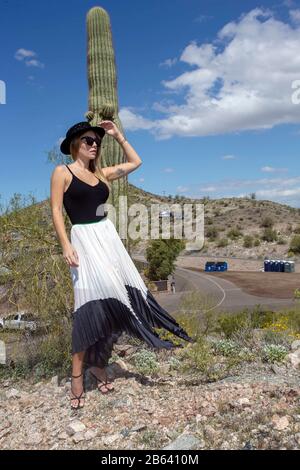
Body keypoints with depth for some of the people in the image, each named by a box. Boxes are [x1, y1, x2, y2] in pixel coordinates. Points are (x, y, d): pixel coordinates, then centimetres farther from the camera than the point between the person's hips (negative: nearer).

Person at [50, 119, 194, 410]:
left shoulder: (101, 173, 16)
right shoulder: (62, 172, 1)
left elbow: (135, 162, 24)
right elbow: (56, 211, -6)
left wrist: (118, 136, 18)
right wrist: (66, 246, -16)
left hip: (109, 237, 6)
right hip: (83, 238, -6)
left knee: (112, 300, 2)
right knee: (92, 304, -12)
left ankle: (98, 363, 15)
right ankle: (77, 375, -2)